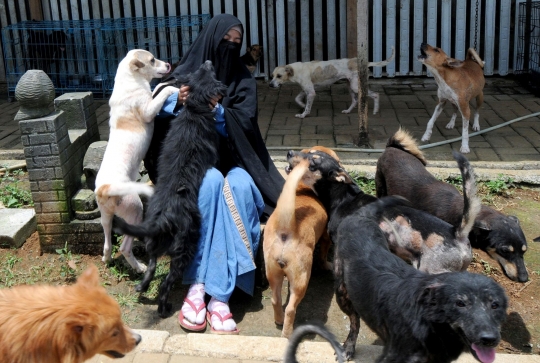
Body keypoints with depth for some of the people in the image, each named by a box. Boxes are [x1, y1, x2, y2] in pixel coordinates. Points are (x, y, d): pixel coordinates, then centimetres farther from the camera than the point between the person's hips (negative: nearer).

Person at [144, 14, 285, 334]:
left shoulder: (243, 80, 7)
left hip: (232, 159, 1)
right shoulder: (188, 71, 4)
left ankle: (219, 293, -38)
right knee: (211, 182, -37)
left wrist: (217, 110, -23)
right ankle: (199, 284, -35)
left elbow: (244, 124, -5)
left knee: (239, 187, -35)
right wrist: (177, 102, -21)